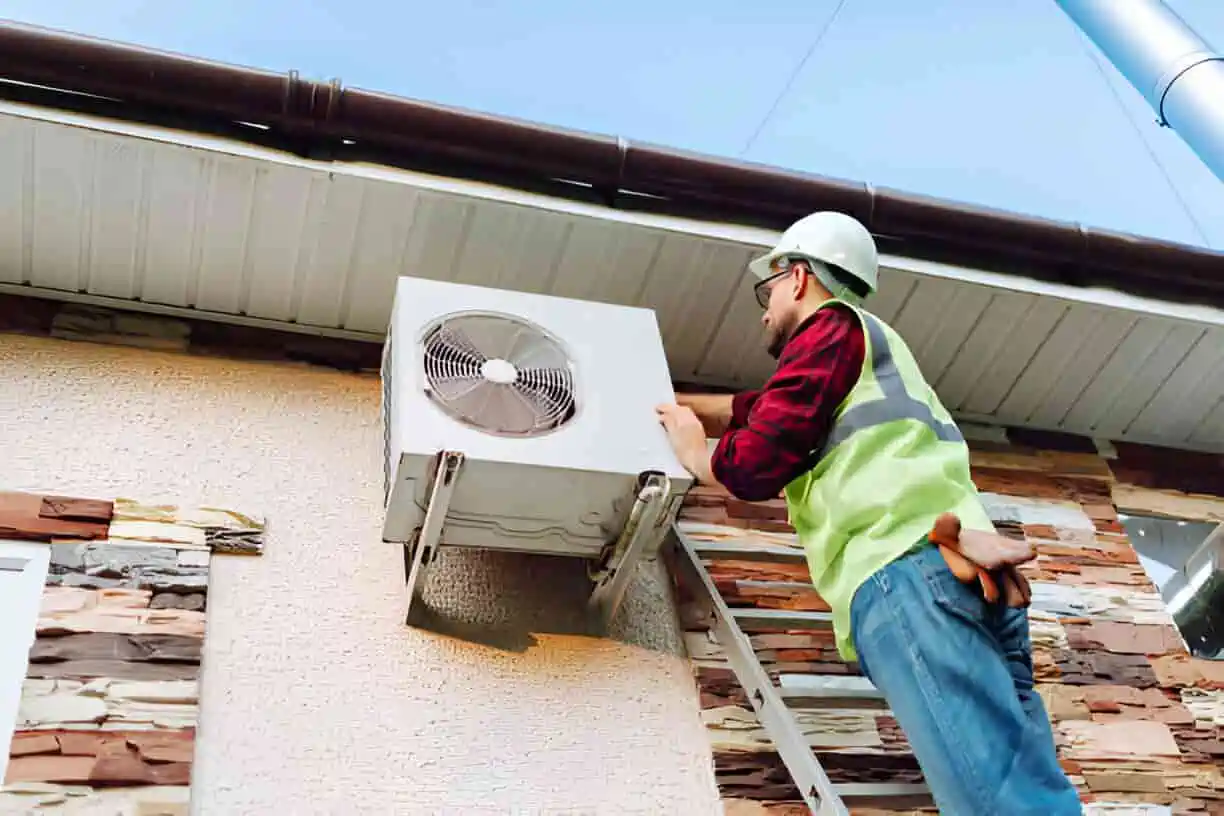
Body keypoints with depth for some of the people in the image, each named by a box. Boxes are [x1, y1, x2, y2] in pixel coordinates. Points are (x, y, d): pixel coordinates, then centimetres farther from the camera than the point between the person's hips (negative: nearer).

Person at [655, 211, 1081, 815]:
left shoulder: (831, 326, 10)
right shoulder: (868, 345, 38)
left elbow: (757, 461, 0)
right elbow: (753, 409, 47)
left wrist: (693, 452, 20)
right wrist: (666, 402, 54)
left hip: (907, 572, -9)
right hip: (951, 572, 9)